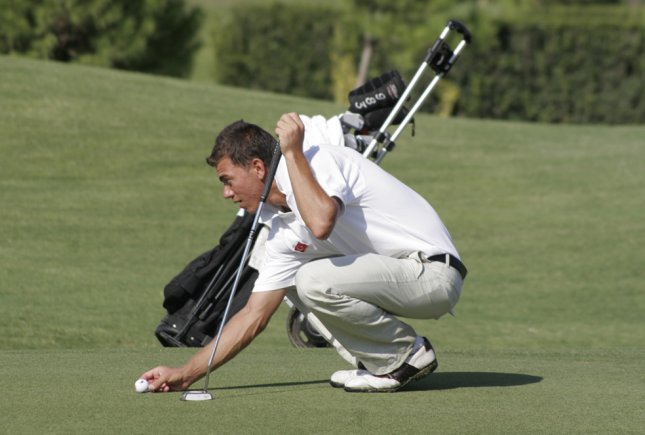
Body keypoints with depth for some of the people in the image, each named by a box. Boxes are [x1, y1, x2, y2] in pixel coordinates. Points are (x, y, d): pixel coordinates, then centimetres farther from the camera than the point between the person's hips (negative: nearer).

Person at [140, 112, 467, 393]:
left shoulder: (314, 159, -14)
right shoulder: (282, 230, 10)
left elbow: (321, 223, -36)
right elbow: (254, 316, 13)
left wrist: (292, 151, -23)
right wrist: (185, 374, 9)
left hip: (434, 271, -10)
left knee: (315, 279, -25)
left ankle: (408, 355, -5)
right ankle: (375, 360, 10)